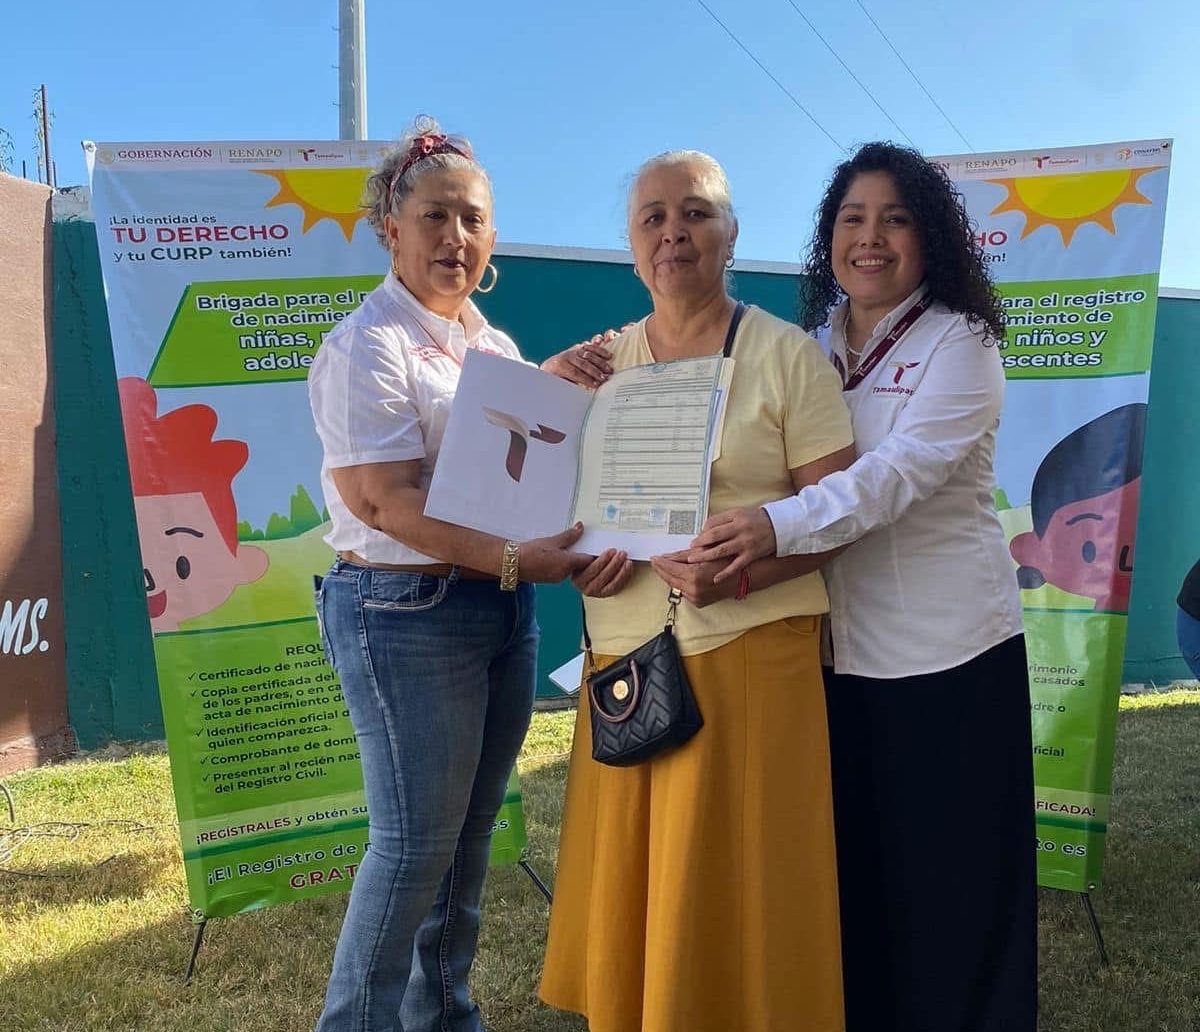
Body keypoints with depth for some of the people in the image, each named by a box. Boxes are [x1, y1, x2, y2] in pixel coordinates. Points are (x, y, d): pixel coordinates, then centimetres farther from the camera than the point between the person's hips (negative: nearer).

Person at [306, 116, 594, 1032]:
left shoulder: (496, 344, 14)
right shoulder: (368, 346, -10)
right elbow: (384, 501, -20)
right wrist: (513, 559, -27)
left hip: (504, 609, 8)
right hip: (409, 613, -7)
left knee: (471, 832, 15)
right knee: (416, 843, 0)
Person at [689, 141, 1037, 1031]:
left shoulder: (959, 343, -6)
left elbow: (901, 470, -23)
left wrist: (779, 527, -36)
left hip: (948, 655, -5)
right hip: (837, 653, 5)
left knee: (952, 881, 6)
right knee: (852, 870, 15)